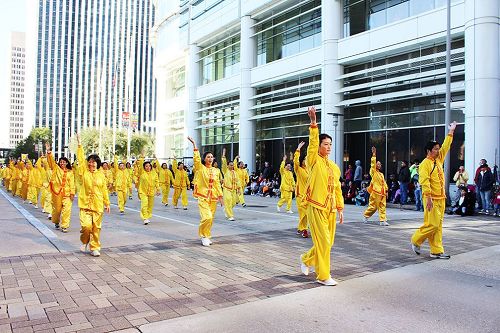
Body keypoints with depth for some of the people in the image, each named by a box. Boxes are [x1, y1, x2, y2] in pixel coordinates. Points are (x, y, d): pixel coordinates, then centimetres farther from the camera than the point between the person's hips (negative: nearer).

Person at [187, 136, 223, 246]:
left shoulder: (215, 170, 10)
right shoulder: (200, 168, -3)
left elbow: (217, 184, 12)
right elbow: (196, 158, -18)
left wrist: (220, 197, 8)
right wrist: (194, 145, -25)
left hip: (213, 197, 5)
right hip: (203, 197, -5)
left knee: (211, 219, 9)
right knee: (207, 217, -18)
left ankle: (207, 236, 26)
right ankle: (204, 236, 2)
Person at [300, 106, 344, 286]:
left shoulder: (334, 167, 13)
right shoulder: (314, 161, -4)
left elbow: (337, 189, 16)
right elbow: (313, 142, -20)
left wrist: (340, 208, 13)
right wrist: (313, 122, -29)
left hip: (331, 209, 7)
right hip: (317, 207, -7)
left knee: (328, 242, 13)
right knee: (323, 242, -5)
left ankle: (307, 259, 37)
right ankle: (323, 276, 9)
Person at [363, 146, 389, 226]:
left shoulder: (381, 174, 19)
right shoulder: (373, 172, -1)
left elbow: (384, 183, 18)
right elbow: (373, 164, -13)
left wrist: (386, 191, 10)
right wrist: (374, 155, -18)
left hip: (382, 193, 6)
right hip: (375, 192, -6)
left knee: (382, 207, 2)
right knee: (373, 206, 0)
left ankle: (383, 220, 2)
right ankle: (366, 215, 21)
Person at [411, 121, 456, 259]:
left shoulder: (438, 160, 14)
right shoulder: (425, 164, -11)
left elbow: (446, 147, 22)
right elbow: (424, 181, -20)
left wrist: (451, 132, 21)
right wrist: (428, 197, -26)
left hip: (441, 198, 8)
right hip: (432, 199, -8)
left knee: (438, 225, 8)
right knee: (432, 224, -8)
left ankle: (436, 251, 11)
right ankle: (416, 240, 13)